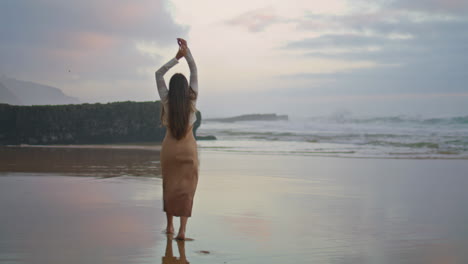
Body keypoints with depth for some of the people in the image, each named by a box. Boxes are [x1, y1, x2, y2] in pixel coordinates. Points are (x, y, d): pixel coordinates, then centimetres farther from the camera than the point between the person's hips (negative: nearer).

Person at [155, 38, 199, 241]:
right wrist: (186, 51, 1)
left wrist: (176, 58, 0)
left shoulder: (167, 101, -7)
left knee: (169, 186, 17)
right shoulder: (191, 100, -7)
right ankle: (182, 229, -12)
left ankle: (169, 225, 25)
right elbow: (194, 72, 2)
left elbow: (159, 74, 2)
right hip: (188, 148, -1)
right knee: (186, 188, 1)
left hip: (169, 147, 1)